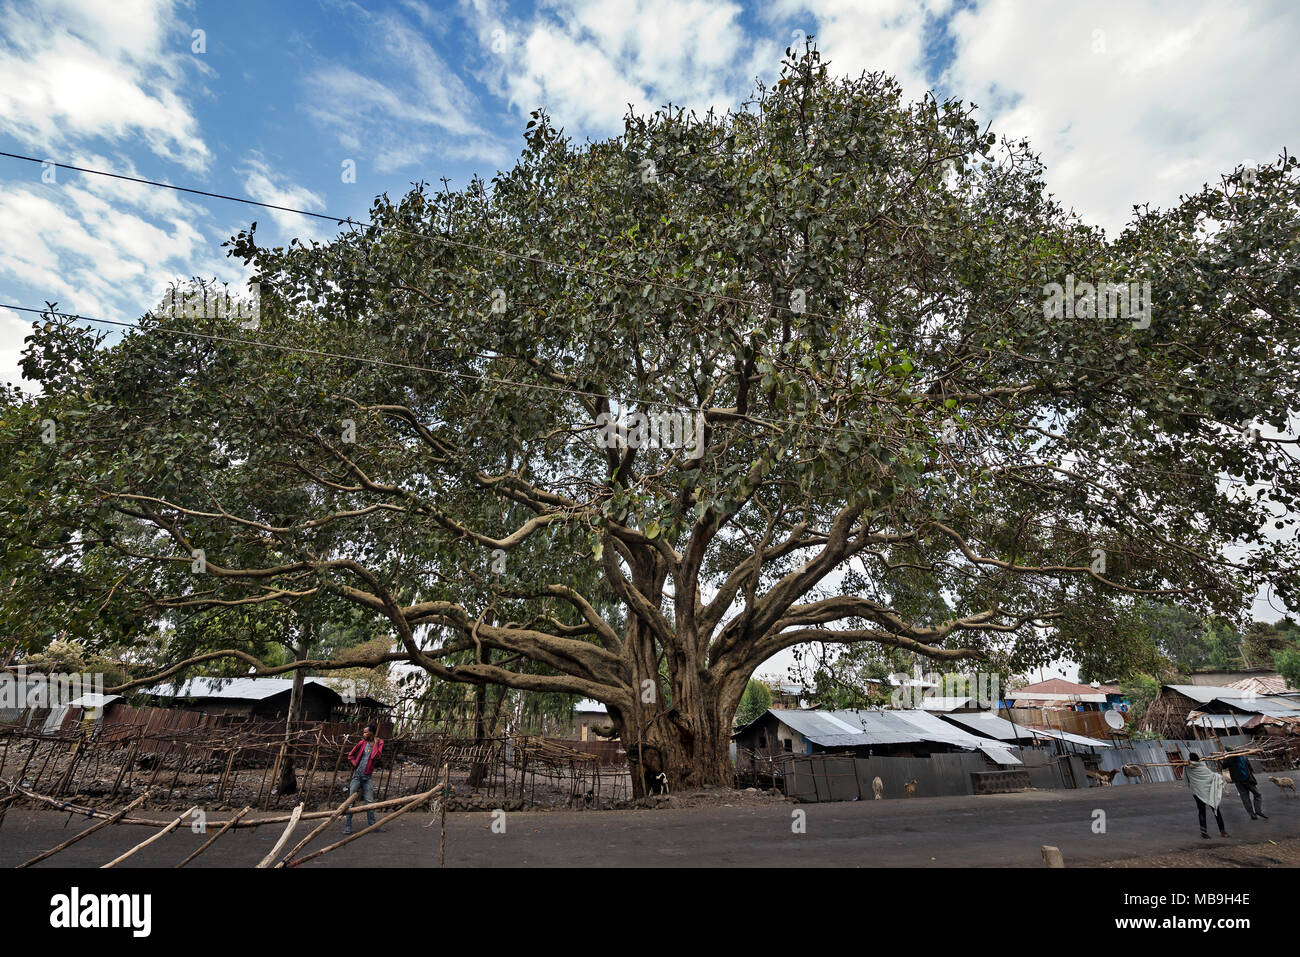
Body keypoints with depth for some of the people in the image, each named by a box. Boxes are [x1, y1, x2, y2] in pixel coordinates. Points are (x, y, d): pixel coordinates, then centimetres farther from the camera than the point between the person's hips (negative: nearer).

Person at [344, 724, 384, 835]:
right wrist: (354, 764, -1)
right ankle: (347, 827, 6)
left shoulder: (379, 743, 0)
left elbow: (376, 756, -17)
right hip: (357, 776, 0)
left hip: (367, 777, 0)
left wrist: (375, 743, -13)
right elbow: (350, 755, 12)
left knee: (370, 802, 4)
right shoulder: (362, 743, 1)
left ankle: (372, 825, 11)